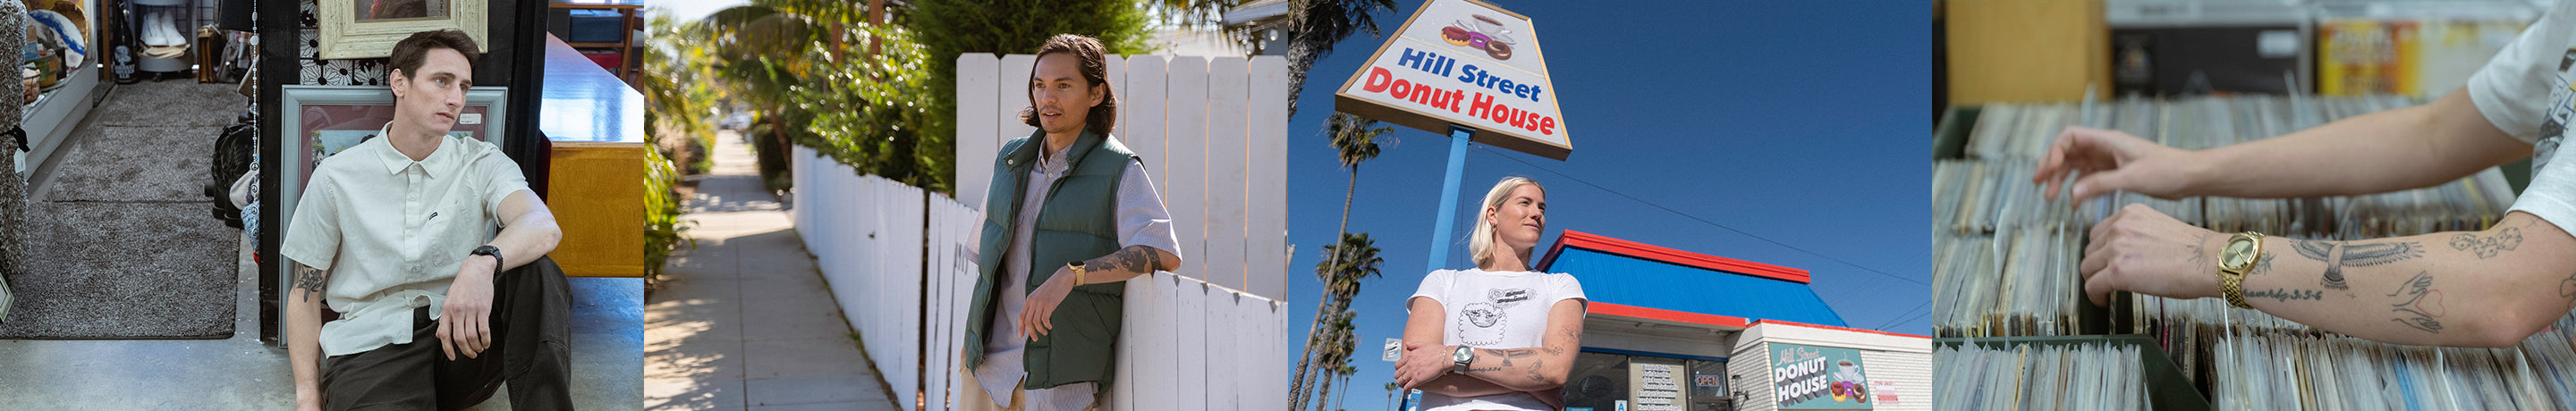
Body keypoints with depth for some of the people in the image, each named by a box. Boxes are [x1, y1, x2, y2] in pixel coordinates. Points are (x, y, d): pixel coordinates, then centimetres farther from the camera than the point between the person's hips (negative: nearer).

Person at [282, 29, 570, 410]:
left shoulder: (482, 163, 6)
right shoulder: (336, 177, 8)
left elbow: (544, 227, -16)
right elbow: (305, 293, 12)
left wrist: (483, 263, -39)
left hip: (464, 338, 2)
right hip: (373, 346, -2)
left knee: (536, 271, -28)